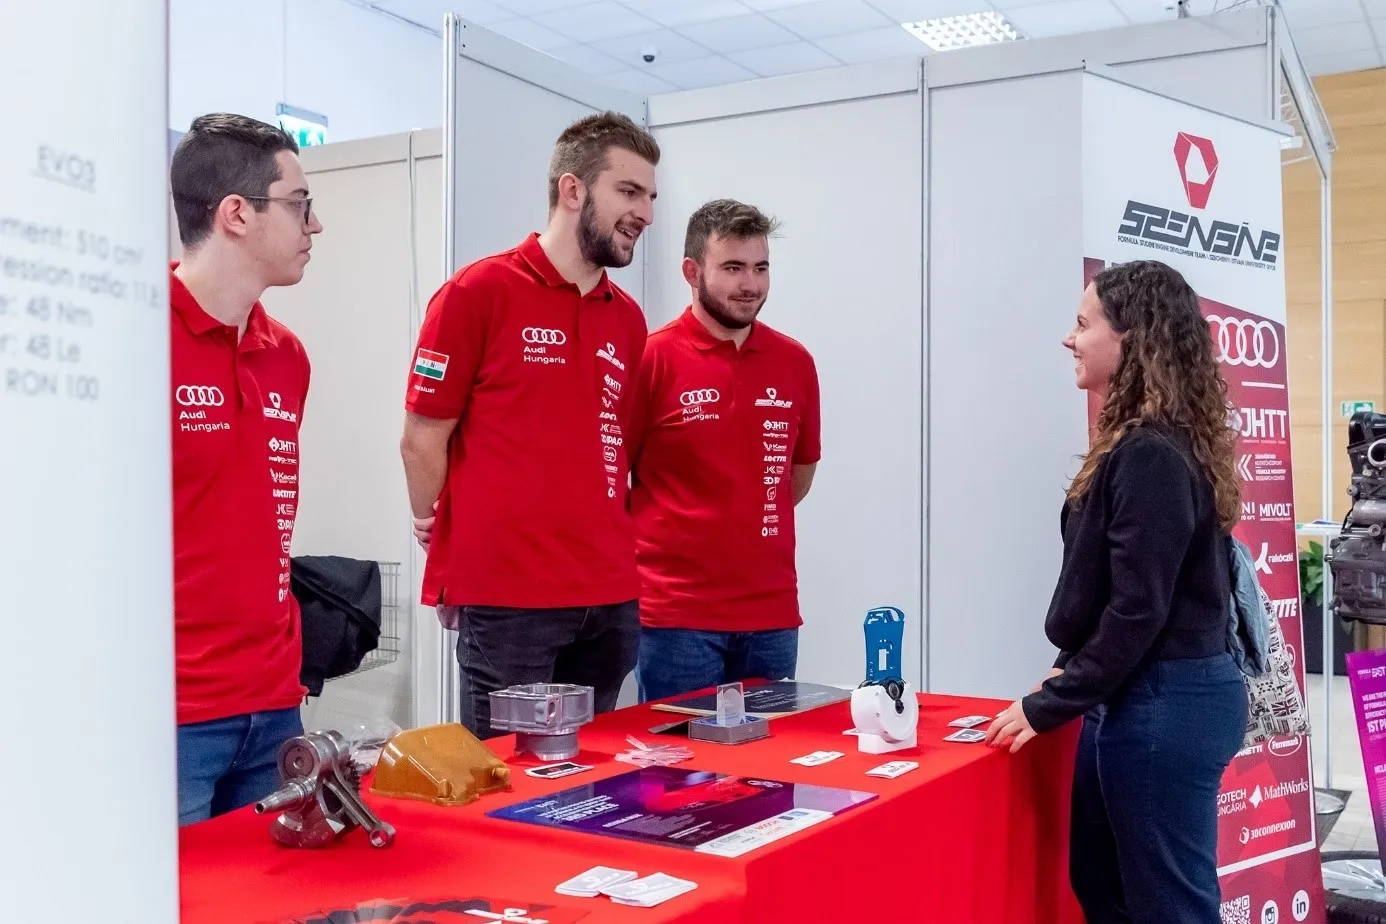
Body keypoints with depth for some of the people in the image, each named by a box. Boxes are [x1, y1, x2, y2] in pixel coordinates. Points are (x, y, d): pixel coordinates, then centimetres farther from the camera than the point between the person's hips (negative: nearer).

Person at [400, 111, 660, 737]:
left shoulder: (629, 320, 11)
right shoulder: (478, 292, -6)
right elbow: (423, 439, -3)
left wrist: (605, 542, 10)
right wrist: (457, 564, 3)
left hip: (613, 601, 6)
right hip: (505, 600, -5)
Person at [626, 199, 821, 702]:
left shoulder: (795, 362, 5)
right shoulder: (652, 358, -9)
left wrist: (748, 528, 11)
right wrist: (651, 541, 1)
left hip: (773, 614, 5)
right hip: (677, 618, -4)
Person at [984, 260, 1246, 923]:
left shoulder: (1152, 456, -20)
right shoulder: (1140, 446, 11)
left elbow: (1138, 609, -22)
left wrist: (1048, 706, -15)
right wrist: (1069, 673, 13)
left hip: (1163, 704, -10)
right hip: (1137, 696, 10)